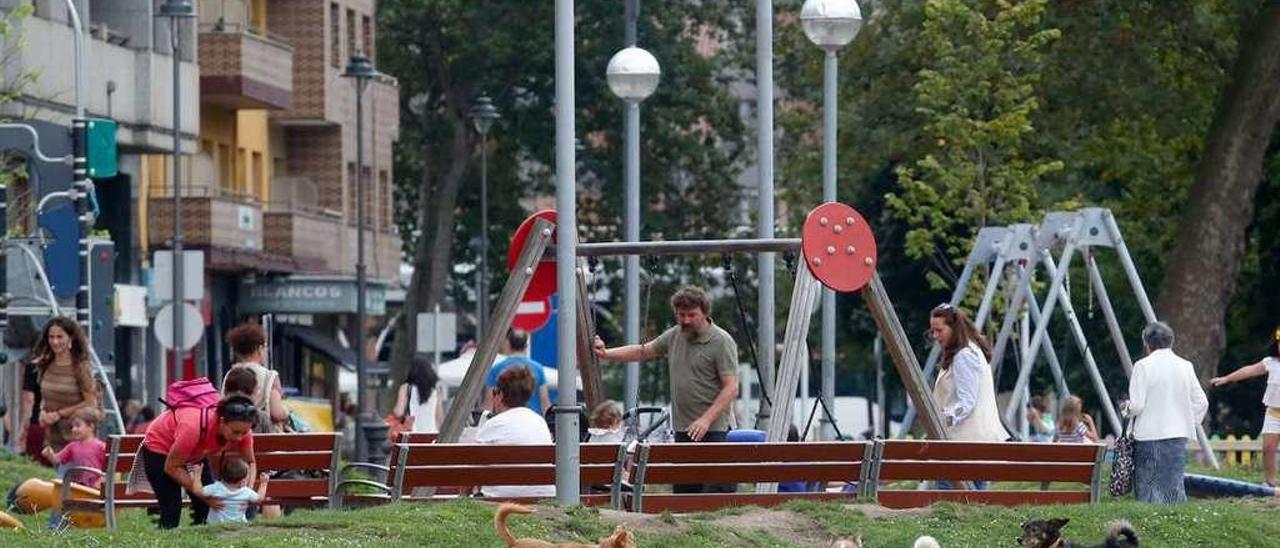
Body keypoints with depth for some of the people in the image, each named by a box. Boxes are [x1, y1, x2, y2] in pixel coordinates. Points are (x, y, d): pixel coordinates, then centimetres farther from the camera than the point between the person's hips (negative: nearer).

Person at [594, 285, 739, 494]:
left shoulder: (722, 342, -9)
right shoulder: (674, 336, 14)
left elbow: (731, 388, -14)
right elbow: (643, 351, 27)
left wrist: (706, 419, -23)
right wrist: (606, 355, 18)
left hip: (714, 430, -8)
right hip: (683, 430, 8)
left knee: (714, 495, -15)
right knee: (682, 491, 7)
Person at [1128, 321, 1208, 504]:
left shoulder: (1143, 366, -8)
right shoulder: (1185, 366, 5)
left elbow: (1137, 405, -11)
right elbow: (1201, 402, 6)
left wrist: (1128, 408, 10)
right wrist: (1190, 423, 17)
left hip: (1149, 435, -4)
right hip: (1178, 434, 4)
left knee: (1148, 485, -1)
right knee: (1174, 484, 8)